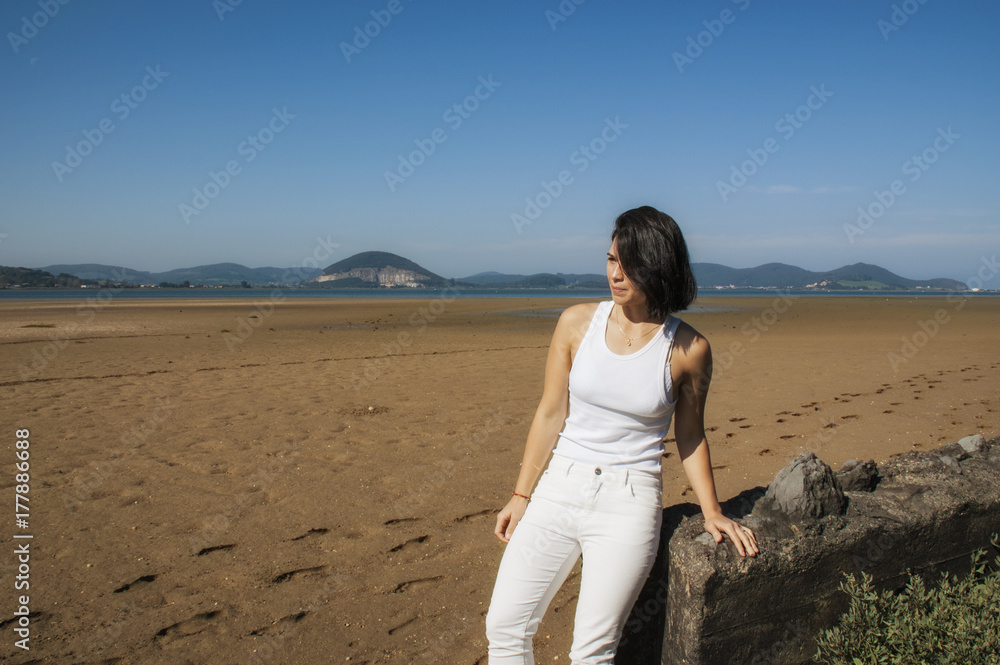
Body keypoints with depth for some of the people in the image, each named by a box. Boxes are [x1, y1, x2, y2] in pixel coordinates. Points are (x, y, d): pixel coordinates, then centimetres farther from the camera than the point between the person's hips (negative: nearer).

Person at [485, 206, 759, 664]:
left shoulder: (688, 349, -5)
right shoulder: (577, 322, -1)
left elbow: (689, 436, 8)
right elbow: (550, 414, 3)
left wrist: (712, 512, 3)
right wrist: (520, 495, 5)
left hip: (629, 502, -2)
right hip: (559, 489, 3)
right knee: (504, 627, 3)